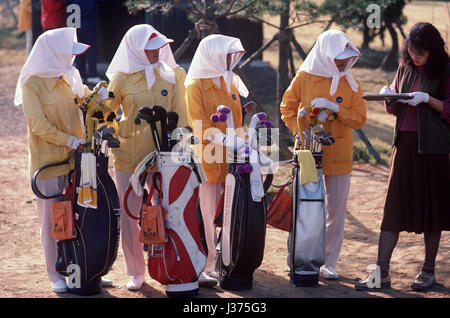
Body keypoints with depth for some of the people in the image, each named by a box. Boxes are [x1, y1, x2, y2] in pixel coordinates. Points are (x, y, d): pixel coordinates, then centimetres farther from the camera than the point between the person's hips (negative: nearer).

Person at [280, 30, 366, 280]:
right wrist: (299, 130, -6)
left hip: (339, 156, 2)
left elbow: (359, 118, -1)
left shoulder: (351, 84, 3)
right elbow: (287, 106, 8)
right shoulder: (304, 78, -1)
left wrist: (335, 108, -16)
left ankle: (330, 263, 12)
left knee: (337, 210, 3)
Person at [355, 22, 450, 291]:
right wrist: (389, 97, -3)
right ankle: (381, 273, 1)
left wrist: (427, 99, -20)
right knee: (394, 208, 1)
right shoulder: (405, 69, 11)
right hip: (405, 144, 4)